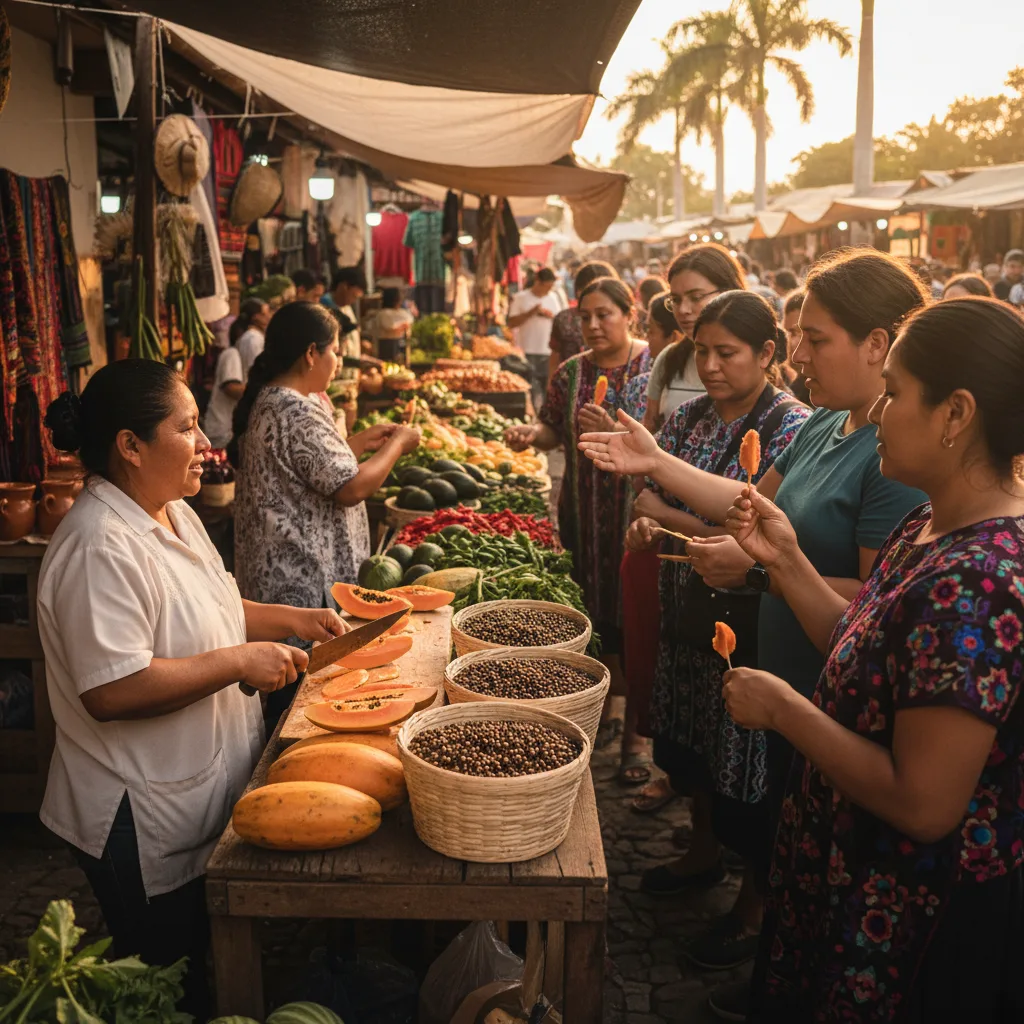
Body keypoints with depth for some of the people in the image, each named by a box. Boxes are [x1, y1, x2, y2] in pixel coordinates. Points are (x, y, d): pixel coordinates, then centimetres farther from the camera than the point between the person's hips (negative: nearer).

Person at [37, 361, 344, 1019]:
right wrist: (239, 661, -26)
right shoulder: (100, 548, -27)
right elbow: (112, 691, -32)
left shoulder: (174, 512, 6)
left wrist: (292, 620, 6)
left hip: (204, 793, 9)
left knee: (208, 970, 24)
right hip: (146, 827, -9)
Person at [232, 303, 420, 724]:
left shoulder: (266, 401, 11)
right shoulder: (297, 413, -21)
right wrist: (398, 444, -8)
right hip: (305, 582, -10)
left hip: (275, 574, 10)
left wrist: (357, 443, 15)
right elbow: (350, 488, -22)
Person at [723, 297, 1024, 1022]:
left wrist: (783, 709, -21)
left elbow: (924, 804, -30)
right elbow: (864, 656, 7)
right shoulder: (929, 529, -1)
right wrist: (787, 561, -2)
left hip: (915, 924, -8)